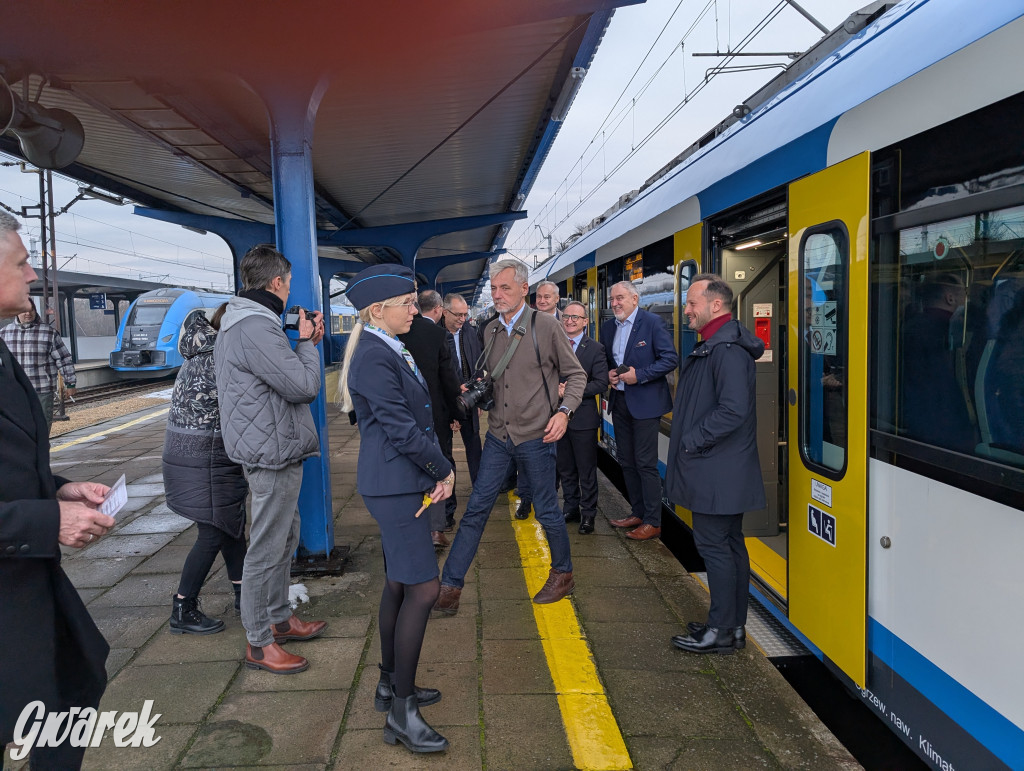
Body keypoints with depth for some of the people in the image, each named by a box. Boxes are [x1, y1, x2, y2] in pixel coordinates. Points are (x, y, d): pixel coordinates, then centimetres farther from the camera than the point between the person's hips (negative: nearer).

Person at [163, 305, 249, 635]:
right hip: (202, 462, -10)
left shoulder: (204, 352, 10)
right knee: (213, 534, -1)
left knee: (232, 523, 17)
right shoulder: (214, 360, -20)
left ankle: (243, 593, 30)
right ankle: (182, 611, 10)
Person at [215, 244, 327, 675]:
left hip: (276, 450, 11)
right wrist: (308, 343, -7)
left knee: (285, 539, 21)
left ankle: (280, 618, 36)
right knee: (266, 549, -1)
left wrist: (305, 341, 8)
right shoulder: (255, 327, -22)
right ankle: (258, 644, 12)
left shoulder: (239, 324, 14)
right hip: (272, 453, -11)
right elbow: (304, 386, -22)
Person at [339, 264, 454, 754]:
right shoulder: (373, 356, -18)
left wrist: (435, 472, 4)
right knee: (422, 590, -7)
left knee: (399, 585, 17)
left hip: (402, 483, 10)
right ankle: (401, 712, 4)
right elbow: (400, 427, -20)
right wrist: (444, 469, -8)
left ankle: (390, 685, 31)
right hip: (394, 486, -10)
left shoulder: (391, 351, 13)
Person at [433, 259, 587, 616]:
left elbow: (576, 375, -2)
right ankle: (450, 588, 9)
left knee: (547, 511, 9)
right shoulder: (491, 331, 7)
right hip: (498, 435, 5)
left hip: (535, 436, -4)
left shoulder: (546, 326, -8)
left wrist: (564, 411, -16)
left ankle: (562, 573, 33)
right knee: (476, 509, 4)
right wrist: (474, 391, -2)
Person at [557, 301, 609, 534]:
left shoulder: (595, 349, -2)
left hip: (583, 417, -4)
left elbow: (601, 383, -9)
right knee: (565, 469, 14)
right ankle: (571, 508, 28)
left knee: (587, 471, 3)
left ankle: (588, 514, 14)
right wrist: (555, 388, -12)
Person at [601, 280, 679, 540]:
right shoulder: (608, 327, 10)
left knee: (646, 463, -4)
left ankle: (653, 522, 5)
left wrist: (639, 375, -20)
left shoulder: (653, 323, -10)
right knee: (626, 462, 13)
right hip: (619, 401, 7)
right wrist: (608, 373, -1)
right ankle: (637, 513, 27)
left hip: (645, 403, -7)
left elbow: (670, 359, -13)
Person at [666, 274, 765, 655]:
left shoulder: (727, 349, -19)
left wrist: (692, 442, -18)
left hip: (718, 471, -11)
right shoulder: (713, 345, 15)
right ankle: (734, 625, 26)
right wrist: (691, 442, 12)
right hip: (724, 470, 11)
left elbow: (734, 410, -27)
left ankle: (721, 631, 7)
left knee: (713, 544, -3)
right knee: (730, 543, 15)